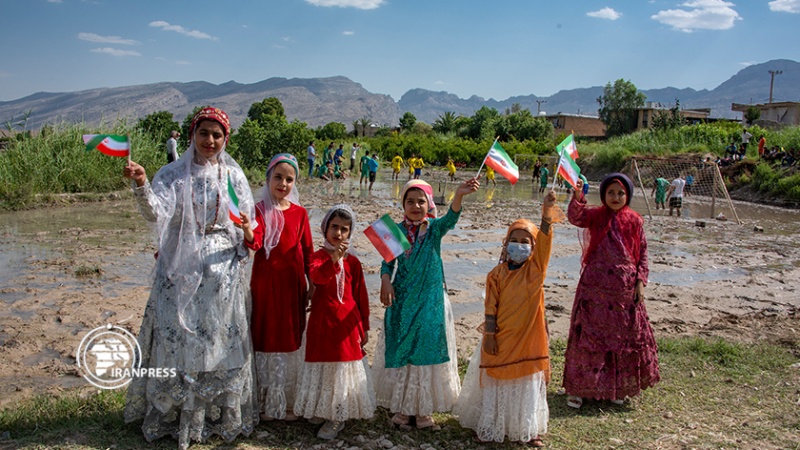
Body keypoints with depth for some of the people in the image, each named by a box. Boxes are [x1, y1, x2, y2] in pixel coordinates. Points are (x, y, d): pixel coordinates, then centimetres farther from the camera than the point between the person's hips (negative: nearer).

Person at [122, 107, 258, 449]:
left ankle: (223, 415, 22)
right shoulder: (173, 174, -1)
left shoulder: (233, 175, 5)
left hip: (222, 272, 1)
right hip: (180, 272, -1)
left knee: (221, 342, 7)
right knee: (178, 340, 3)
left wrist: (247, 231, -13)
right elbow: (156, 212, -19)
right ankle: (173, 415, 20)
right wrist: (141, 186, -38)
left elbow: (248, 221, 10)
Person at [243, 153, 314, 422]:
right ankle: (266, 403, 20)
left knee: (291, 342, 10)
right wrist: (248, 233, -42)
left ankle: (287, 403, 25)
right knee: (266, 341, 6)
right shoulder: (259, 210, -4)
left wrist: (312, 285, 8)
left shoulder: (299, 213, 5)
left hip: (292, 286, 3)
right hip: (265, 285, -2)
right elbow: (256, 243, -20)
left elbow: (307, 252, 9)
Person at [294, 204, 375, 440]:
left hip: (347, 322, 1)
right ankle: (325, 410, 27)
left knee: (345, 369, 4)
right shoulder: (319, 255, -2)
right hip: (322, 323, -1)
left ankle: (338, 418, 17)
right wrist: (333, 259, -42)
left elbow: (361, 296, 7)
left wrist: (364, 326, 7)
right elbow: (316, 276, -26)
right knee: (324, 367, 8)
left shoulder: (353, 261, 3)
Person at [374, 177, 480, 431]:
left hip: (430, 300, 0)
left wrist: (459, 195, -43)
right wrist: (385, 281, -16)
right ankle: (401, 407, 22)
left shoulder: (434, 228, -4)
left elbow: (450, 218, -24)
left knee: (428, 349, 6)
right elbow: (387, 261, 3)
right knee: (400, 350, 7)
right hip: (402, 300, 0)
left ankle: (424, 409, 21)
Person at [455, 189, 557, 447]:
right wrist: (489, 335, -9)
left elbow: (544, 241, -18)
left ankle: (529, 430, 27)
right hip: (501, 337, 0)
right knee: (495, 382, 11)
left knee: (528, 384, 11)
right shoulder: (497, 274, -3)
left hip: (528, 337, 1)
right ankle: (489, 428, 26)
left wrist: (547, 211, -32)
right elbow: (490, 307, -4)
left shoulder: (536, 269, -3)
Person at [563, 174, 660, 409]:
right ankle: (578, 387, 11)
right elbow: (575, 217, -23)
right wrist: (577, 196, -40)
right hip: (595, 286, -2)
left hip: (625, 288, 3)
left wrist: (640, 281, -1)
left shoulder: (635, 221, 4)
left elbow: (642, 253, 7)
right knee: (589, 334, 1)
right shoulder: (595, 216, -2)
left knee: (625, 335, 11)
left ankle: (617, 387, 29)